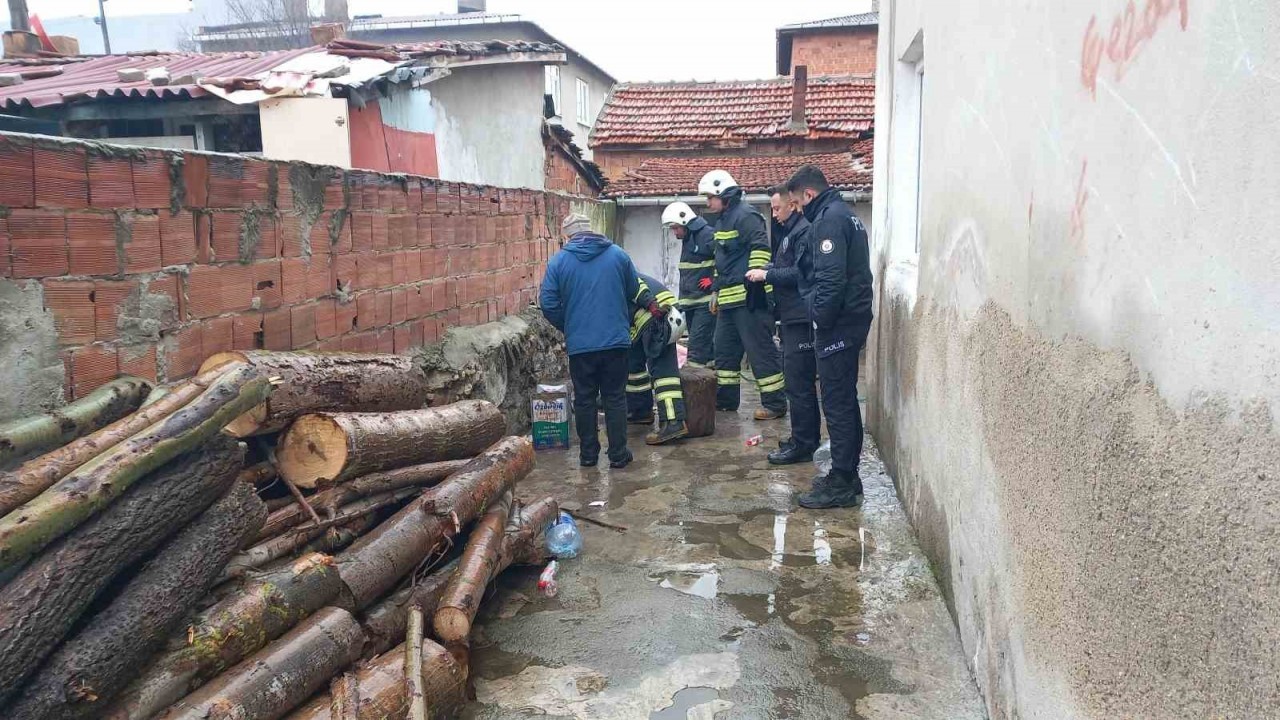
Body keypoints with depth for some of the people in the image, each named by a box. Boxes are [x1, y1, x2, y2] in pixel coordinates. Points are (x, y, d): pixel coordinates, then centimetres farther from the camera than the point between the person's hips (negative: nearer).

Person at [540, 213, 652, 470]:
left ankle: (588, 454, 19)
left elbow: (548, 303, -4)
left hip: (579, 343, 0)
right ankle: (618, 454, 11)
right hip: (616, 340, 1)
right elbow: (634, 292, 10)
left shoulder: (559, 260, -3)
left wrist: (566, 327, 12)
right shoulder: (618, 254, 1)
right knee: (615, 398, 9)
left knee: (584, 400, 11)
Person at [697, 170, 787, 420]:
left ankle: (775, 403, 1)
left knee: (760, 351, -6)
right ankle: (726, 399, 27)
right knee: (724, 349, 16)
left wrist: (753, 280, -23)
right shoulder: (722, 220, 20)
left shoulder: (745, 215, -11)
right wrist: (717, 291, 25)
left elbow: (761, 248, -20)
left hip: (749, 298, -10)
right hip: (729, 299, 10)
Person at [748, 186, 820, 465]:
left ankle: (802, 444, 0)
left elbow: (800, 273, -22)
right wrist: (766, 270, 1)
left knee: (797, 382, -6)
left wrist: (767, 275, -14)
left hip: (801, 319, -11)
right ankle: (808, 438, 25)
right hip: (793, 317, 11)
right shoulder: (790, 231, 18)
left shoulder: (804, 232, -15)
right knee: (802, 380, 16)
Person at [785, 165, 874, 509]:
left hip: (838, 325, -10)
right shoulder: (847, 215, 17)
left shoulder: (828, 220, -14)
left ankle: (841, 484, 1)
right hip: (854, 319, 10)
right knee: (845, 400, 15)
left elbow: (831, 279, -24)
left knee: (837, 404, -5)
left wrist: (820, 318, -15)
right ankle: (847, 476, 23)